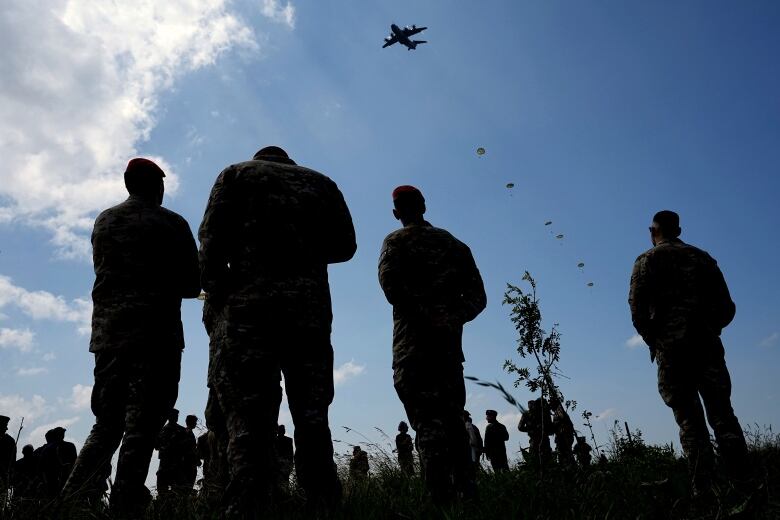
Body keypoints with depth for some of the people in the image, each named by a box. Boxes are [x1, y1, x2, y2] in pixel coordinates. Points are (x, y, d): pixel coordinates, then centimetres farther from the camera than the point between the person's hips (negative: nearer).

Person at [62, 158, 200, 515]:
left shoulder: (103, 222, 15)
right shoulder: (171, 223, -1)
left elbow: (104, 272, 20)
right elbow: (192, 284, -1)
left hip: (107, 332, 5)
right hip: (156, 334, -5)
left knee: (106, 423, 15)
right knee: (141, 426, -3)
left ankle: (73, 498, 6)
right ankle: (125, 505, -6)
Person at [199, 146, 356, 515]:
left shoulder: (237, 173, 16)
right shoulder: (320, 182, 22)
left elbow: (212, 239, 2)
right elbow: (344, 245, 15)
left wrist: (216, 297, 6)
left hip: (250, 302, -2)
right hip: (310, 304, 2)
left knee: (248, 416, -5)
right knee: (312, 416, 4)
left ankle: (246, 507, -11)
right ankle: (324, 503, 2)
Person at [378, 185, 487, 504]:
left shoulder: (396, 241, 7)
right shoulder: (453, 243, 21)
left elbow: (390, 282, -13)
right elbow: (477, 296, 12)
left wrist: (421, 313, -10)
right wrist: (453, 318, 1)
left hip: (412, 337, -5)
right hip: (450, 338, 5)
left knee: (426, 419, -10)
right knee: (453, 416, 12)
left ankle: (441, 496, -16)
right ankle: (467, 490, 10)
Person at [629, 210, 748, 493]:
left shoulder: (647, 260, 5)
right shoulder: (703, 257, 16)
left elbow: (637, 309, -6)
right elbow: (727, 308, 13)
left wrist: (653, 340, 8)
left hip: (672, 349, -3)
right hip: (708, 346, 3)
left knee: (690, 420, -1)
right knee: (723, 414, 2)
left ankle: (704, 489, -4)